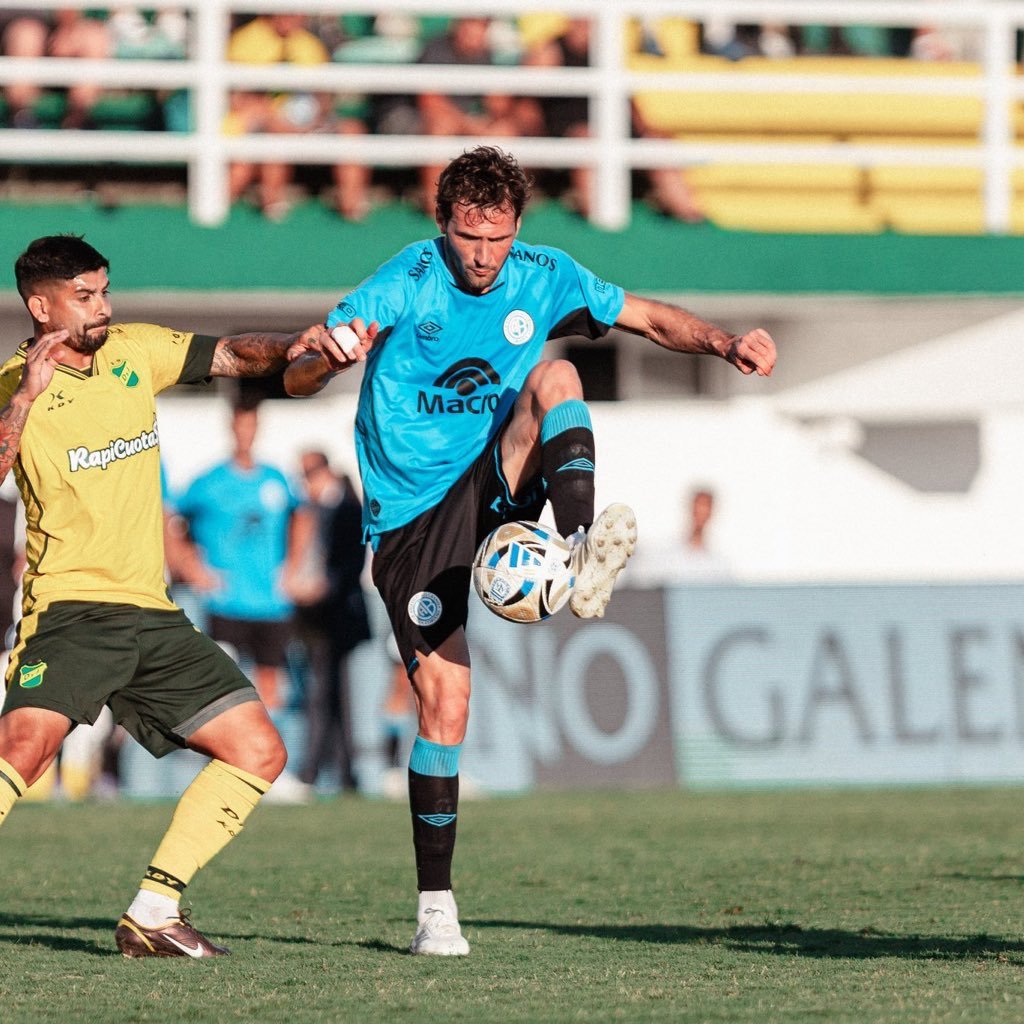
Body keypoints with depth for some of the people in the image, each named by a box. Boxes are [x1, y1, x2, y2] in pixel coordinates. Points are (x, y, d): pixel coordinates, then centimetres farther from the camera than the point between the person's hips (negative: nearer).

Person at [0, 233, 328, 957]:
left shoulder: (134, 350, 9)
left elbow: (232, 356, 15)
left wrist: (291, 348, -4)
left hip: (154, 613, 6)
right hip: (71, 608, -6)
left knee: (260, 752, 2)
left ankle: (153, 914, 5)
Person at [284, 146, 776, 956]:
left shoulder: (544, 279, 0)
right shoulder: (406, 283, -12)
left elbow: (649, 318, 11)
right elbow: (295, 382, -18)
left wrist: (726, 344, -7)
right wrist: (328, 359, -42)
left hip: (495, 488, 3)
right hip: (410, 518, -3)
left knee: (556, 376, -22)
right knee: (444, 702, -12)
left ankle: (581, 557, -40)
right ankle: (436, 907, 0)